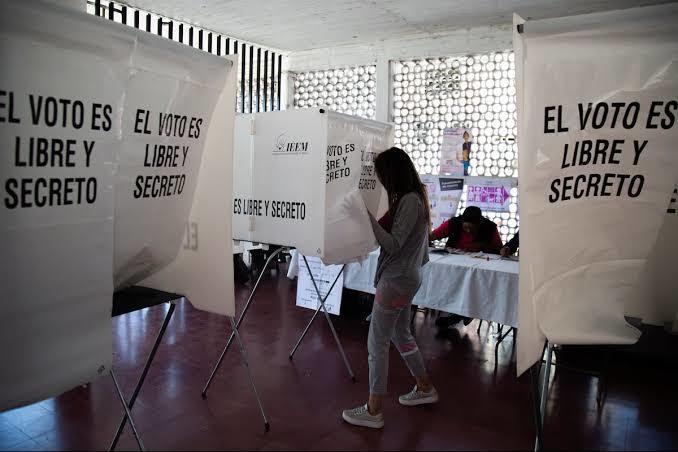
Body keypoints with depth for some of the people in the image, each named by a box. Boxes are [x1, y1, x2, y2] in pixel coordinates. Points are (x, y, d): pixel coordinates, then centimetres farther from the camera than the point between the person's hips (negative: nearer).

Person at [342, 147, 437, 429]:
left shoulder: (409, 201, -19)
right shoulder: (413, 197, 10)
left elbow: (393, 245, -22)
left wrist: (367, 216, -27)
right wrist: (371, 219, 6)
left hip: (397, 279, -10)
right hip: (405, 276, 10)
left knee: (377, 342, -2)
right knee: (401, 335, 23)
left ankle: (373, 411, 9)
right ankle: (425, 388, 38)